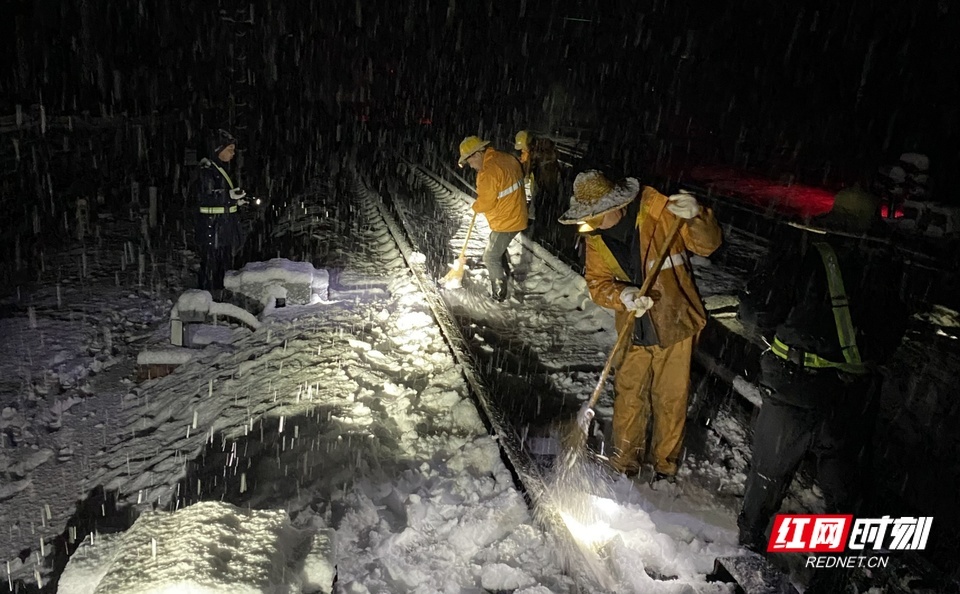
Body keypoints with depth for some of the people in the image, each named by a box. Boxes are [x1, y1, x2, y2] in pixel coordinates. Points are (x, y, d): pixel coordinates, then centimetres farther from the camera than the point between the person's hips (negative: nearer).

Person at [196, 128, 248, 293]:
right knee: (210, 263, -4)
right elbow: (203, 197, -20)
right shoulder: (207, 170, -13)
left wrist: (236, 201, 9)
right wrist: (229, 196, -23)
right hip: (213, 225, -10)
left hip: (225, 225, 10)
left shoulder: (221, 169, 16)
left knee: (225, 263, 15)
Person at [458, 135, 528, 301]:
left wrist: (476, 206, 3)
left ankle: (499, 292, 16)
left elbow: (485, 202, -21)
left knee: (491, 257, 5)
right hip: (516, 214, 9)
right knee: (498, 247, 30)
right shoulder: (507, 158, 0)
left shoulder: (488, 173, -27)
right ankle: (504, 273, 50)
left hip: (506, 221, -9)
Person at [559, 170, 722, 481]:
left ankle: (665, 465, 33)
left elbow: (708, 245, -13)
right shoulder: (596, 237, -4)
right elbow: (597, 283, -4)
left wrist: (696, 217, -34)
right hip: (634, 330, 4)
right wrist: (623, 296, -25)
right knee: (629, 397, 16)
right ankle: (625, 461, 37)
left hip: (674, 325, -3)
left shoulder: (659, 212, -18)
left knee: (670, 400, 11)